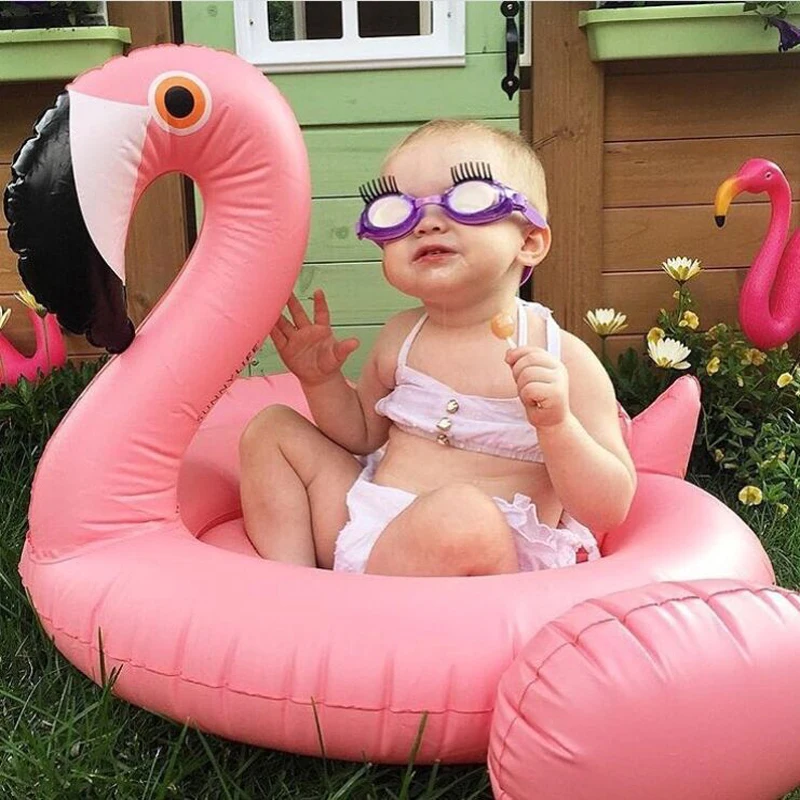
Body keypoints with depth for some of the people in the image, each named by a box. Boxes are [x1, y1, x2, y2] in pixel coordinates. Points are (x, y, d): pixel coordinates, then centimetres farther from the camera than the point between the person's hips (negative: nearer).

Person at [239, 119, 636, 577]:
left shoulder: (561, 360, -9)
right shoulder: (400, 338, 8)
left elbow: (609, 509, -10)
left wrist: (555, 424, -27)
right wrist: (322, 381, 7)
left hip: (492, 560, -6)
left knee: (460, 512, -40)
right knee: (272, 430, 9)